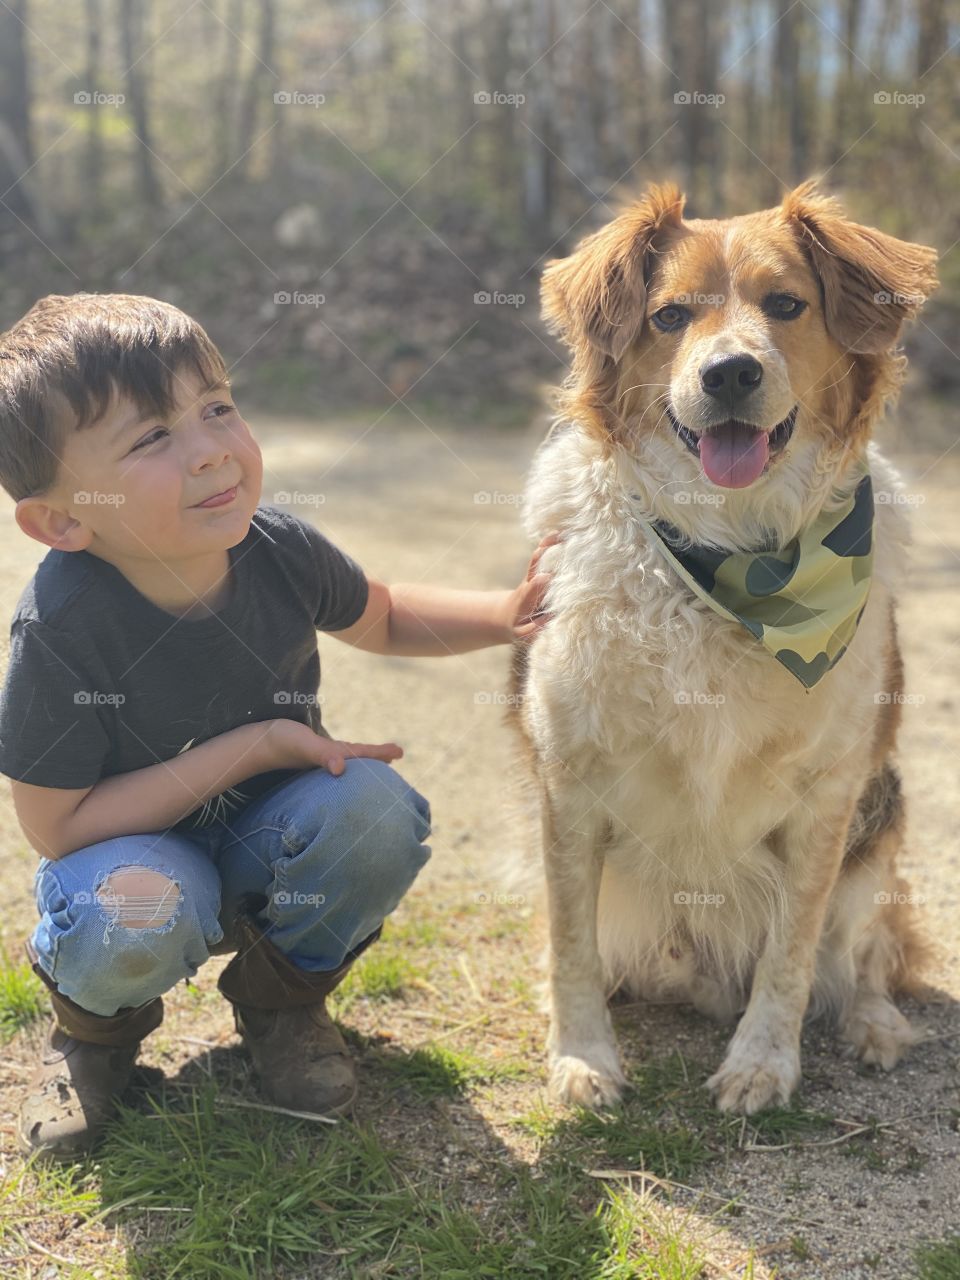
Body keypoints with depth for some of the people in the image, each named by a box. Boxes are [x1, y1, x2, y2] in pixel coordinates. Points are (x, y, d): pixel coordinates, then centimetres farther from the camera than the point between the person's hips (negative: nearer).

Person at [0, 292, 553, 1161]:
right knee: (139, 922, -37)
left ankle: (283, 997, 4)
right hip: (132, 844, -4)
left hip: (266, 839, 4)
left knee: (374, 805, -27)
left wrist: (505, 615, -12)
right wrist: (251, 748, -29)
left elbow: (383, 617, 7)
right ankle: (95, 1022, 4)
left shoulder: (280, 550, -16)